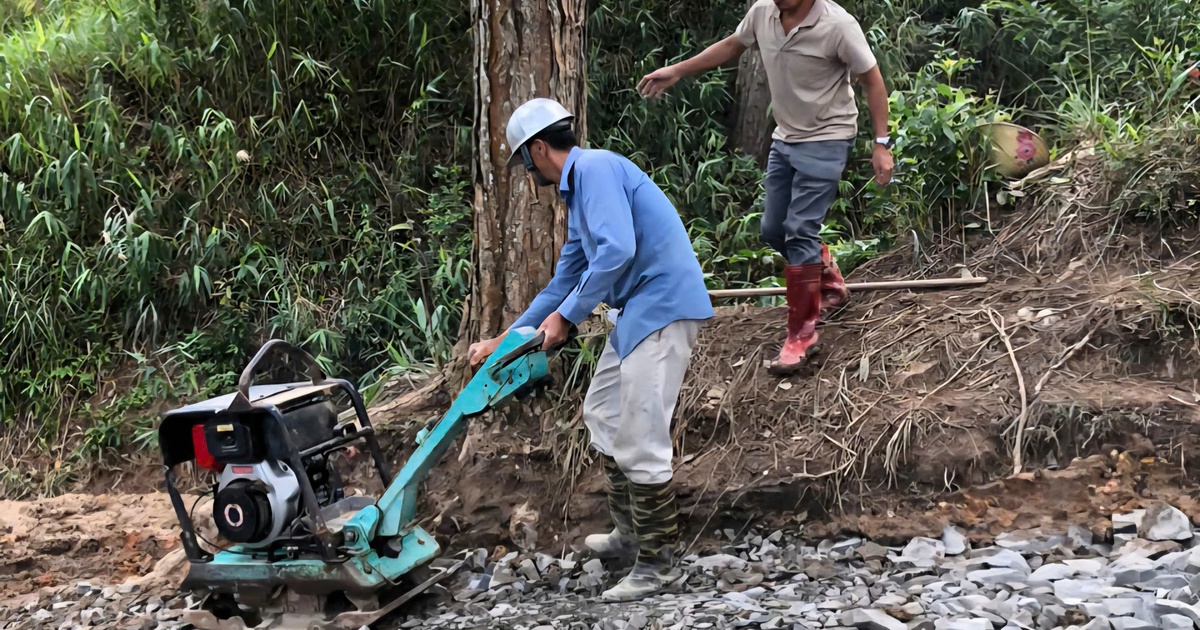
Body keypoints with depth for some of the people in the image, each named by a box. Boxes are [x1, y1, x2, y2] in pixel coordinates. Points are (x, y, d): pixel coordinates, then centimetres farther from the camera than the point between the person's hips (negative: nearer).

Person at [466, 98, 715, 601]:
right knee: (602, 414, 20)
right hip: (638, 310, 11)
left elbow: (617, 250, -25)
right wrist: (505, 340, 26)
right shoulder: (578, 189, 20)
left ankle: (658, 562, 4)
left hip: (663, 307, -11)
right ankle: (630, 532, 31)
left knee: (639, 439, -8)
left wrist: (567, 316, -16)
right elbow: (564, 280, 26)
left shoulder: (595, 168, -11)